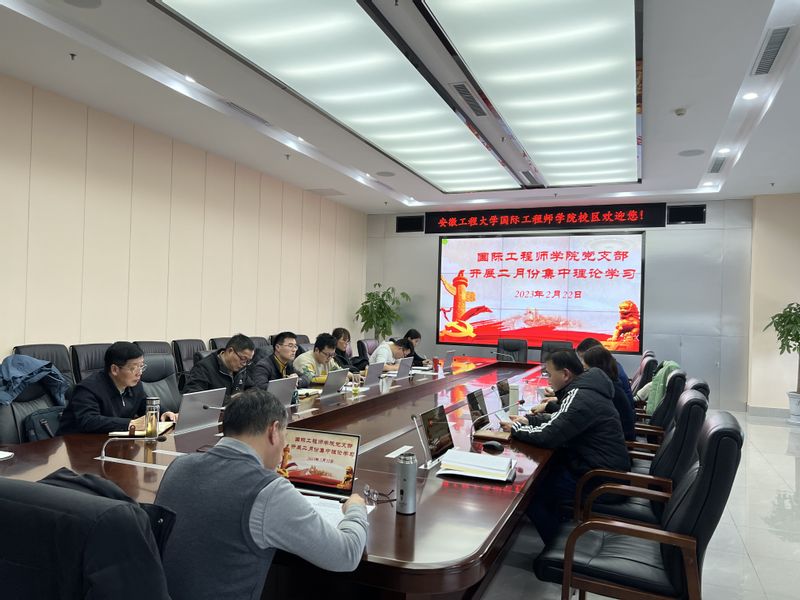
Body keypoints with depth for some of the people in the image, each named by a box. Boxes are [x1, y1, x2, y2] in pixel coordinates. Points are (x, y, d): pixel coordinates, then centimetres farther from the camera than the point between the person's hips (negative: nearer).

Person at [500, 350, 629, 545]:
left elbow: (548, 435, -26)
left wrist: (515, 429, -10)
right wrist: (528, 419, 9)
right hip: (603, 467, 10)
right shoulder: (583, 388, 7)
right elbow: (560, 420, 21)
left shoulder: (580, 396, -23)